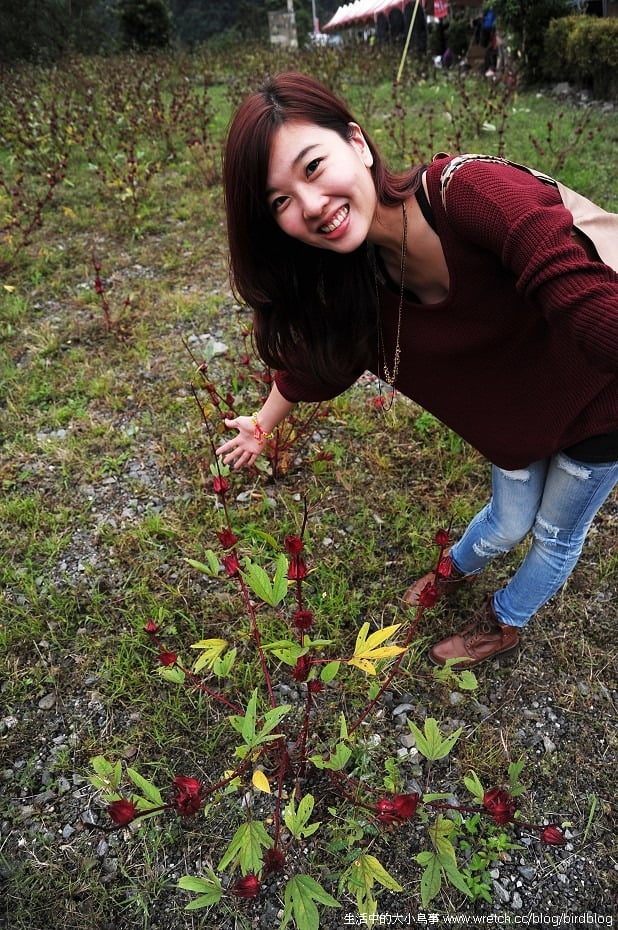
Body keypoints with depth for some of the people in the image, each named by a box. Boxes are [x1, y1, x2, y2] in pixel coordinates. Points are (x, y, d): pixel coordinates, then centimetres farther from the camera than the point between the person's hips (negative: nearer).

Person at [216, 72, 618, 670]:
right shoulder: (352, 283, -18)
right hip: (511, 414, 3)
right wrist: (264, 423, 10)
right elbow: (315, 356, 0)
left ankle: (505, 624, 48)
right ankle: (455, 569, 58)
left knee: (556, 535, 17)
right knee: (508, 523, 21)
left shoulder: (474, 193, -36)